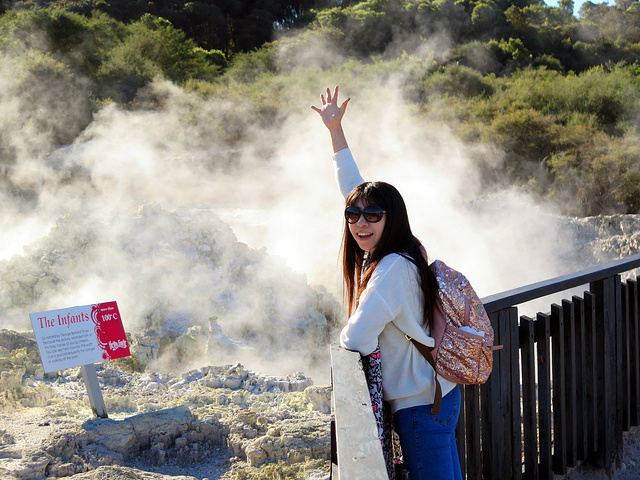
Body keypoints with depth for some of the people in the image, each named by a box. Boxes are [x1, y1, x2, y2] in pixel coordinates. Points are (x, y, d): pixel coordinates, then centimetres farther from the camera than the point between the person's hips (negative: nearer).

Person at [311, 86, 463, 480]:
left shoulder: (394, 267, -21)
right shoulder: (383, 253, 5)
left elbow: (357, 340, -25)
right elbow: (353, 188, 17)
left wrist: (346, 334, 0)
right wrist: (336, 131, 21)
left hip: (421, 403, -10)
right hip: (436, 393, 10)